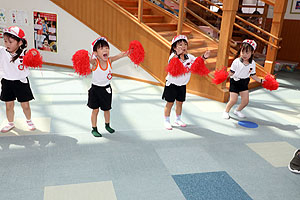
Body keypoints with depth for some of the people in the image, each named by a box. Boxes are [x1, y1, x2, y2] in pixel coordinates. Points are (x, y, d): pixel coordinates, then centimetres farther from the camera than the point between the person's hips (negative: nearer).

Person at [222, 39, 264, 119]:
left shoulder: (252, 63, -4)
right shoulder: (236, 61, -16)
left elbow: (252, 75, 6)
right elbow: (231, 73, -13)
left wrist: (261, 80, 4)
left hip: (244, 83, 5)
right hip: (235, 82, -5)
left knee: (246, 101, 6)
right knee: (233, 100, -9)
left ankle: (238, 110, 32)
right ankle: (226, 111, 16)